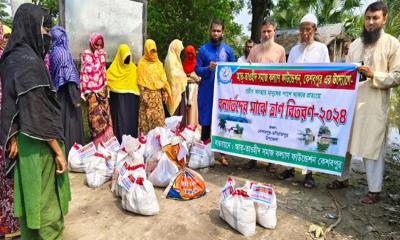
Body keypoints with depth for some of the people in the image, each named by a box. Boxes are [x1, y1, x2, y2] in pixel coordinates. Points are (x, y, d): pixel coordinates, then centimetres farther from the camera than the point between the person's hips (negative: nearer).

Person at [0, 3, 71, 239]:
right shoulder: (29, 61, -20)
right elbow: (39, 114, -23)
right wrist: (58, 151, -17)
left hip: (26, 141, 9)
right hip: (39, 145, -9)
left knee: (31, 196, 22)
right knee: (44, 201, 6)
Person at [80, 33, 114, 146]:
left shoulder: (102, 54, 11)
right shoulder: (86, 54, -5)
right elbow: (85, 73, -8)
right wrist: (87, 91, -12)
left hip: (102, 89, 5)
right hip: (92, 90, -5)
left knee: (105, 113, 6)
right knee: (96, 115, -5)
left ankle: (107, 140, 15)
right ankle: (98, 141, 3)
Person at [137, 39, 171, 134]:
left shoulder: (158, 63, 14)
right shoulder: (142, 63, 0)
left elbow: (163, 79, 13)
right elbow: (141, 81, -5)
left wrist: (165, 93, 5)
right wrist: (143, 96, -13)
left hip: (157, 94, 4)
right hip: (147, 94, -4)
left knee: (159, 117, 2)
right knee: (147, 117, -5)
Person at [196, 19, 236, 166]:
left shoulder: (228, 50, 8)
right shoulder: (203, 49, 5)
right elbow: (197, 70, 2)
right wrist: (208, 68, -16)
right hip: (207, 91, -1)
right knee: (205, 123, 5)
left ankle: (222, 154, 14)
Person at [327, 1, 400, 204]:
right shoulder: (355, 44, 15)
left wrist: (373, 75, -19)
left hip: (374, 105, -5)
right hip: (350, 101, 5)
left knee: (372, 147, 0)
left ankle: (374, 190, 13)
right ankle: (343, 178, 28)